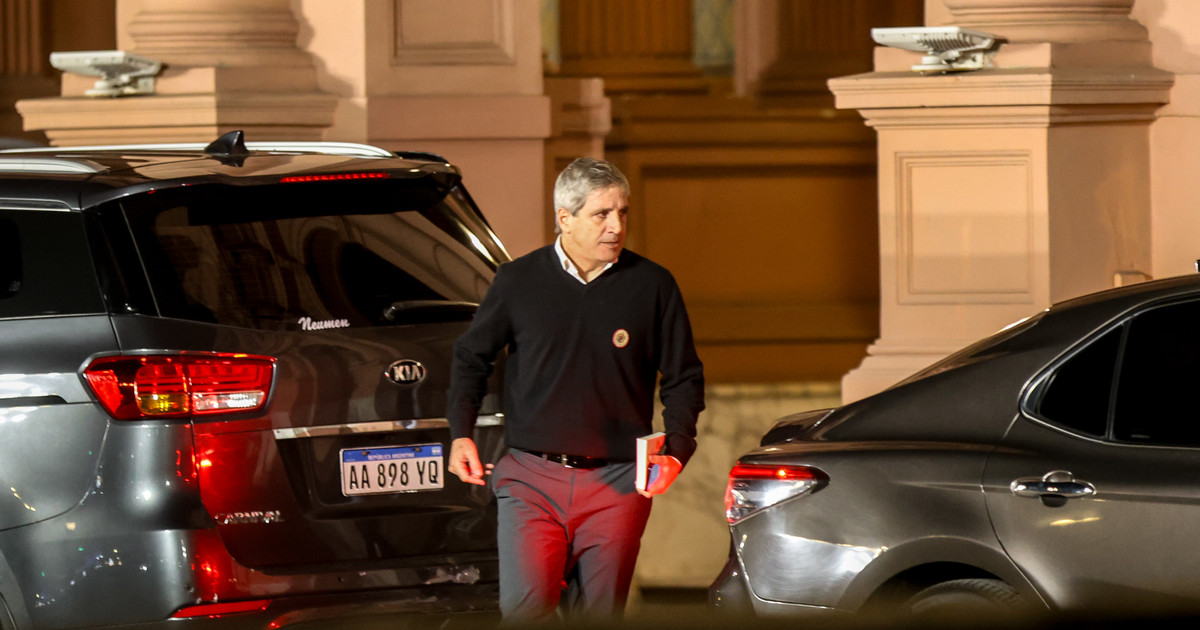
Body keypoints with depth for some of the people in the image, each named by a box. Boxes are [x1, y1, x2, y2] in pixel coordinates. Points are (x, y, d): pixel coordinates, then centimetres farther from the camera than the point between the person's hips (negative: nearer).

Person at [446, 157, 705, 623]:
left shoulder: (652, 286, 3)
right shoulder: (518, 282, 4)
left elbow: (683, 379, 10)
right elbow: (470, 358, 16)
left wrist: (675, 452, -6)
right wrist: (461, 435, 3)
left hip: (614, 484, 1)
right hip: (530, 479, -1)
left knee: (599, 616, 3)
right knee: (524, 607, -16)